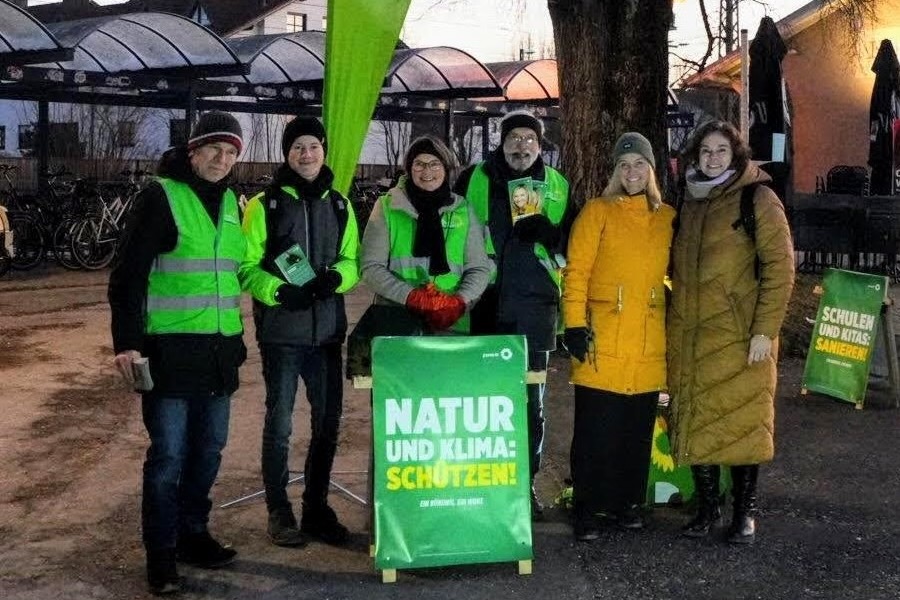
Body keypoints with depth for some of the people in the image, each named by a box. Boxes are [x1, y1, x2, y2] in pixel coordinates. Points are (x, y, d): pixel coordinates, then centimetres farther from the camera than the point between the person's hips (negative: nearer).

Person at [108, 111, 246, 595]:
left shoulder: (231, 204, 13)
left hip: (220, 351, 6)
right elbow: (128, 275, -10)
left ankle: (191, 533, 28)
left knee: (208, 450, 12)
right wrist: (127, 341, -16)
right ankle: (160, 554, 9)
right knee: (169, 454, -3)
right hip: (170, 350, -6)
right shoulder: (161, 196, -7)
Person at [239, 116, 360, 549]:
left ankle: (317, 507, 25)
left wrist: (336, 277, -9)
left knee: (328, 422, 10)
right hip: (281, 330, -4)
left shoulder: (339, 205, 11)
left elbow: (354, 261, 13)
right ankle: (278, 512, 14)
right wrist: (278, 290, -20)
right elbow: (246, 267, -4)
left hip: (327, 328, 4)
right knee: (280, 423, 2)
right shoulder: (264, 205, -2)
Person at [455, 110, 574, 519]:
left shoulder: (558, 187, 11)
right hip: (484, 305, -1)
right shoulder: (472, 181, 7)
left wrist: (548, 235, -8)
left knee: (531, 400, 5)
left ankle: (525, 483, 15)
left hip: (534, 307, 1)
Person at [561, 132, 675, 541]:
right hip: (602, 342, -3)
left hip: (649, 346, 4)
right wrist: (575, 325, -12)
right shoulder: (597, 212, 1)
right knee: (595, 431, -1)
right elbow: (576, 272, -4)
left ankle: (627, 501, 24)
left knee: (638, 430, 10)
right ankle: (587, 509, 9)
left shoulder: (668, 218, 11)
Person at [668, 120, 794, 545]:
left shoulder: (758, 200, -3)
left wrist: (765, 330, -13)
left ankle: (745, 513, 13)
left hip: (740, 337, -5)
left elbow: (780, 267, -8)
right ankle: (707, 506, 20)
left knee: (742, 421, 0)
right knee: (693, 423, 7)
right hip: (689, 337, 5)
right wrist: (676, 321, 13)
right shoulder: (689, 204, 14)